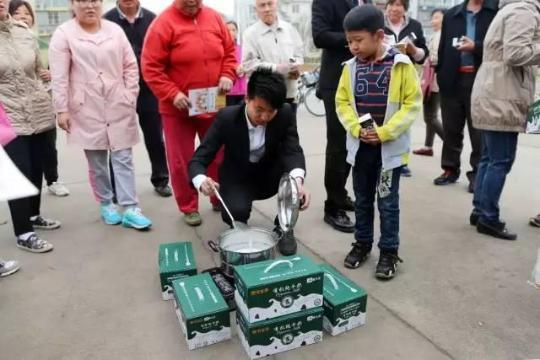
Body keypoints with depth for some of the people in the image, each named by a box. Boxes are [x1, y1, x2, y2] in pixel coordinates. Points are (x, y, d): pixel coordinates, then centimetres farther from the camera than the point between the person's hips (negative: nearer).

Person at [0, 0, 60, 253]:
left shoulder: (25, 33, 7)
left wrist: (50, 103, 14)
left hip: (39, 113, 4)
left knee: (36, 170, 13)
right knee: (21, 173, -4)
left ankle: (33, 215, 34)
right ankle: (23, 234, 8)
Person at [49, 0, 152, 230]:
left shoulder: (115, 30, 8)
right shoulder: (63, 34, 1)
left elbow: (130, 66, 8)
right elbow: (59, 77, -4)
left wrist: (130, 97, 1)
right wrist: (62, 109, -8)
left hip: (118, 106, 2)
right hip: (87, 108, -1)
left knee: (123, 158, 0)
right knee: (96, 161, 7)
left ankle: (130, 209, 2)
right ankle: (106, 204, 23)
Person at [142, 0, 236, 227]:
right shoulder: (163, 24, -9)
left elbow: (229, 52, 12)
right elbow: (151, 68, -11)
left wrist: (227, 76, -6)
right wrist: (172, 94, -21)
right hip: (178, 108, -3)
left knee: (219, 155, 13)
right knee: (181, 161, 5)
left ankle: (220, 200, 32)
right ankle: (188, 208, 21)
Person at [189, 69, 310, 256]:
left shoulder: (285, 114, -20)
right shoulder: (227, 118, -25)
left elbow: (292, 151, -27)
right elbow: (198, 160, -24)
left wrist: (297, 180, -51)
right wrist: (202, 181, -49)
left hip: (269, 176, 2)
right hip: (237, 179, -2)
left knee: (293, 174, -30)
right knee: (236, 212, -32)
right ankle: (240, 227, 8)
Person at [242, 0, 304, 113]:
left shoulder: (289, 29, 10)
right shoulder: (251, 33, -5)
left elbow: (299, 52, 16)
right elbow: (248, 64, -12)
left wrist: (295, 66, -7)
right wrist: (277, 68, -18)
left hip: (290, 93, 5)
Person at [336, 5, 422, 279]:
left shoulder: (401, 65, -8)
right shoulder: (351, 67, 1)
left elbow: (412, 103, -8)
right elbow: (342, 103, 5)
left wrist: (385, 132, -17)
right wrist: (357, 129, -11)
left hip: (390, 146, -3)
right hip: (360, 144, 4)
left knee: (388, 201, 5)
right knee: (362, 198, 15)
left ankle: (389, 251, 21)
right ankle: (362, 243, 32)